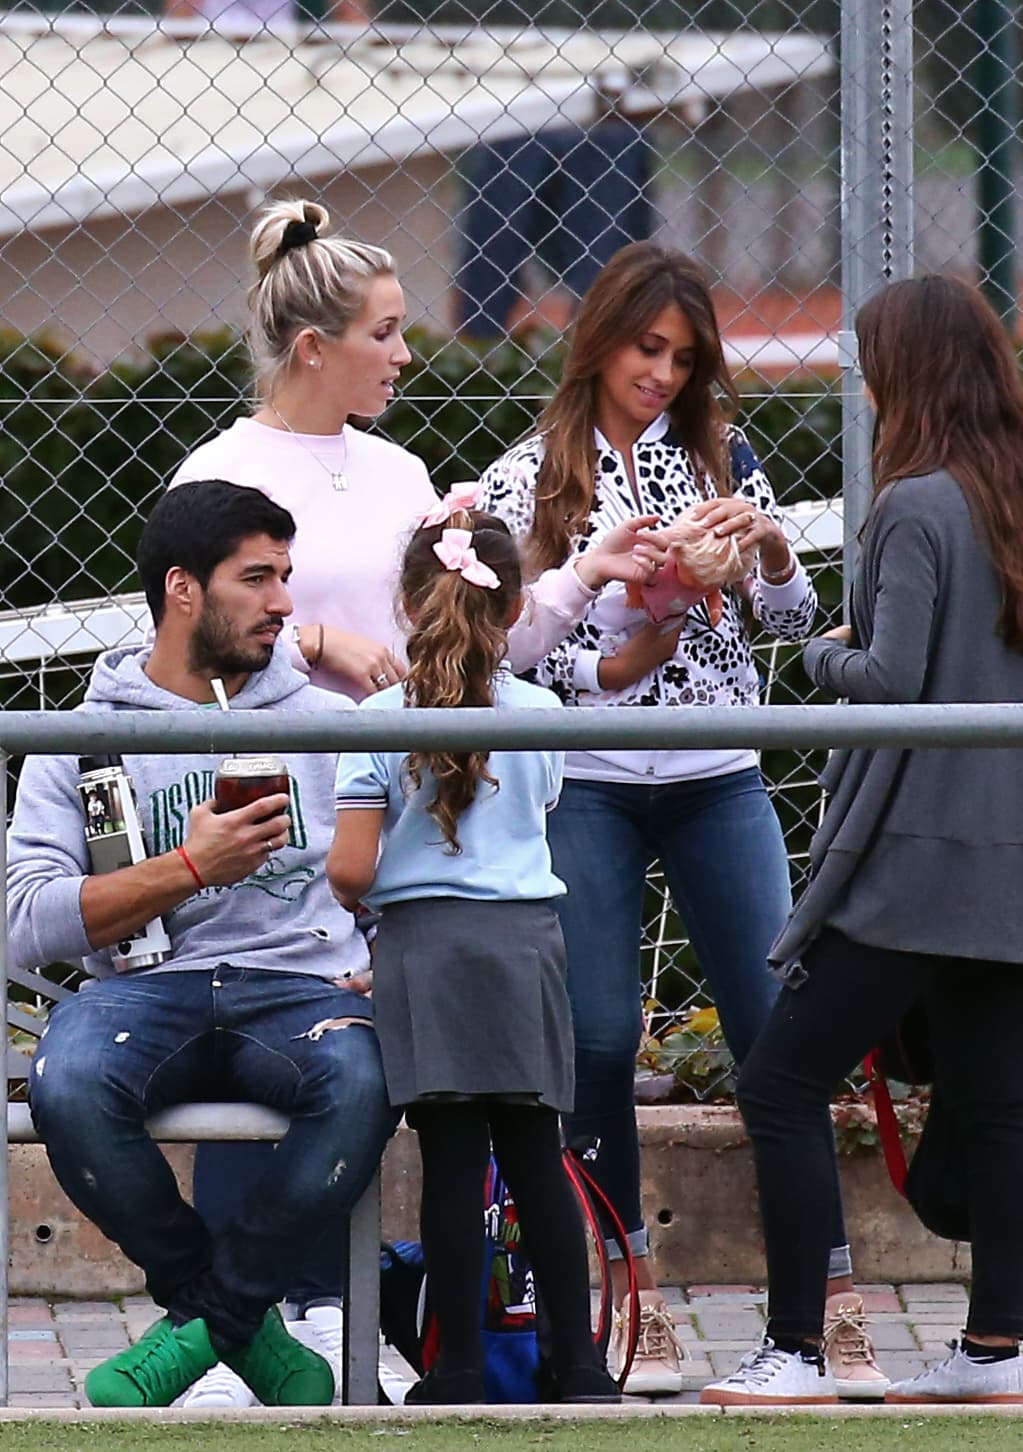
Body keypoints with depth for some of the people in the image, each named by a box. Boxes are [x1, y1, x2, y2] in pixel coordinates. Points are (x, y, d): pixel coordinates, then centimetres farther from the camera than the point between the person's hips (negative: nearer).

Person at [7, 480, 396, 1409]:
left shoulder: (324, 723, 18)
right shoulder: (86, 739, 11)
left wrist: (372, 976, -4)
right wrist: (188, 868, -10)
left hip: (302, 984, 1)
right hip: (151, 986, -1)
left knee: (363, 1084, -36)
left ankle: (209, 1323, -17)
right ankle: (245, 1327, -12)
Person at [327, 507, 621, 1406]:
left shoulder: (381, 720, -6)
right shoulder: (539, 714, 3)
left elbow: (350, 871, -9)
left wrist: (354, 896, 12)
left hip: (424, 941, -2)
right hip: (527, 937, 2)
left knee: (452, 1161, -2)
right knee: (536, 1157, 8)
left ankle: (460, 1371, 0)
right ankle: (578, 1366, 9)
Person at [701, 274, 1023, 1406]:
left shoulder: (917, 508, -13)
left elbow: (890, 679, -18)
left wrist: (828, 653, 2)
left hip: (912, 861, -8)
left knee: (780, 1089, -3)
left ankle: (795, 1355, -6)